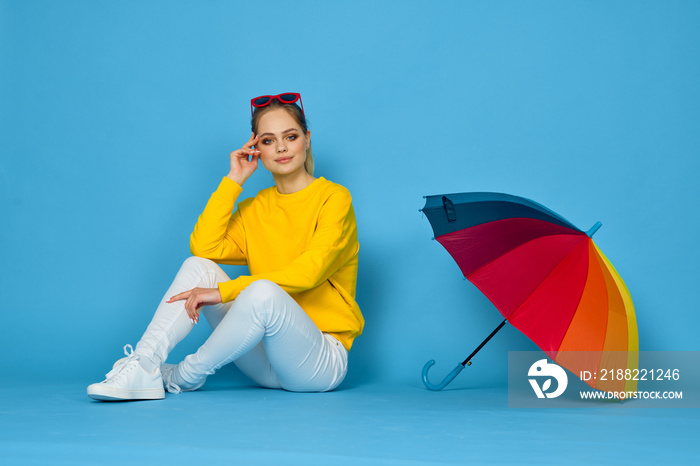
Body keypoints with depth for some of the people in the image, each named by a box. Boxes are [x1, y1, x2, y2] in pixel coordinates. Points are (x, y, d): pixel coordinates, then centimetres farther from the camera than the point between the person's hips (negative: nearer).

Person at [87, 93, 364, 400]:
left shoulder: (334, 198, -4)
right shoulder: (255, 208, 13)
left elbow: (308, 272, -19)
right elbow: (204, 246, -5)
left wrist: (222, 292, -23)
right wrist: (233, 180, -2)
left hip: (321, 360, -5)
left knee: (263, 291, -35)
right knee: (198, 265, -11)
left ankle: (182, 377, -15)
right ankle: (143, 367, -20)